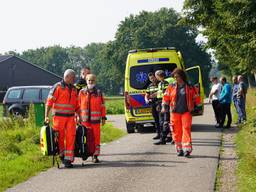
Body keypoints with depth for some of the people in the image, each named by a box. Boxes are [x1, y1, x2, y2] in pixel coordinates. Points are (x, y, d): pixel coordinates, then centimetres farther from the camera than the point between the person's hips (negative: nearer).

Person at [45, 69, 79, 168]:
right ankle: (61, 154, 21)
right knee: (60, 137, 2)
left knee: (71, 137, -5)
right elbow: (49, 101, -8)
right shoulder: (57, 87, -4)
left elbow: (76, 105, 21)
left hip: (70, 117, 4)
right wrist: (46, 116, -14)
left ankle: (68, 159, -4)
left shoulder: (74, 89, 14)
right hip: (59, 116, -4)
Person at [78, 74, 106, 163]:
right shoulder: (82, 92, 6)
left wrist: (103, 117, 4)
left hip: (95, 119, 0)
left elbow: (102, 106, 7)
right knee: (87, 138, 2)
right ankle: (88, 152, 11)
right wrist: (78, 117, 7)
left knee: (96, 137, 0)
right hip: (85, 119, 0)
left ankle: (95, 155, 4)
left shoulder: (99, 93, 5)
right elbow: (78, 106, 9)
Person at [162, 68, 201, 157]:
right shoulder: (171, 87, 7)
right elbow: (166, 97, 12)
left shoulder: (190, 87, 3)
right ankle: (179, 149, 12)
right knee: (177, 131, 2)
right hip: (174, 112, 2)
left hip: (186, 112, -2)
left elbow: (196, 98, 13)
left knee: (186, 129, -11)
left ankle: (187, 149, -14)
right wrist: (164, 107, 3)